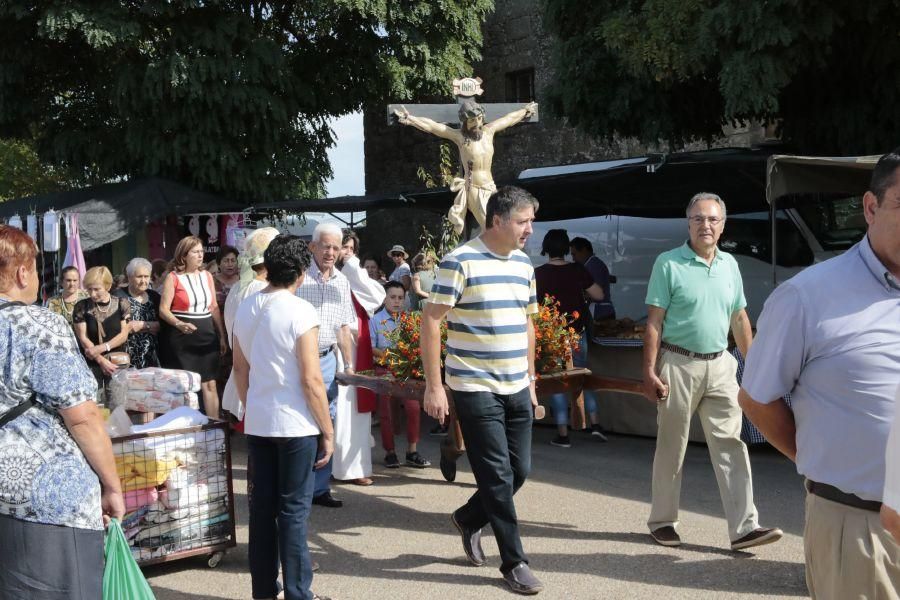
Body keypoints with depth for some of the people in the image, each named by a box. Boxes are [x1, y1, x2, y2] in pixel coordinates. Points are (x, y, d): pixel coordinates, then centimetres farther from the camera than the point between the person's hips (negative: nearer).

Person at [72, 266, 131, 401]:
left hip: (117, 363, 0)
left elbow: (123, 335, -2)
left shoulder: (122, 304, 0)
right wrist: (102, 360, -14)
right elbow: (83, 338, -4)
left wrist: (101, 348, -16)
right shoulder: (81, 307, -1)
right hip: (92, 364, 0)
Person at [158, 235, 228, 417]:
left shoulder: (207, 276, 10)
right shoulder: (173, 277, -4)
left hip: (207, 337, 4)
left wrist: (222, 337, 12)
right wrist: (179, 324, -27)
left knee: (209, 384, 4)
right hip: (182, 339, -4)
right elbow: (163, 310, -10)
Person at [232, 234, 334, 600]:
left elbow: (239, 368, 13)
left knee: (261, 508, 11)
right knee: (294, 511, 1)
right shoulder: (300, 312, -14)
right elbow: (311, 380, -15)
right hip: (295, 425, -6)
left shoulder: (245, 309, 5)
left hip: (256, 423, 6)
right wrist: (328, 431, -7)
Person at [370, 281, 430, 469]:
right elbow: (370, 347, -6)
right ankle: (389, 452, 15)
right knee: (386, 410, 5)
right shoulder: (375, 320, -1)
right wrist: (384, 354, -20)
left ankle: (412, 451, 6)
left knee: (413, 407, -4)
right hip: (384, 370, -2)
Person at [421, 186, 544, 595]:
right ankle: (514, 562, 12)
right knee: (497, 476, -1)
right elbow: (431, 321, -13)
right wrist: (433, 386, -15)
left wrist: (531, 380, 17)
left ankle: (469, 519, 36)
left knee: (519, 470, 11)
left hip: (517, 389, 7)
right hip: (475, 389, -7)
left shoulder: (523, 264, 10)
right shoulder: (461, 262, -12)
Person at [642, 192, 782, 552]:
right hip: (679, 364, -4)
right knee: (671, 447, 6)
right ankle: (663, 521, 18)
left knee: (730, 444, -1)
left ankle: (744, 527, -1)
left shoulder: (729, 264, 9)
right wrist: (649, 371, -13)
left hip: (720, 365, 4)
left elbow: (739, 318, 15)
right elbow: (654, 321, -8)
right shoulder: (669, 263, -6)